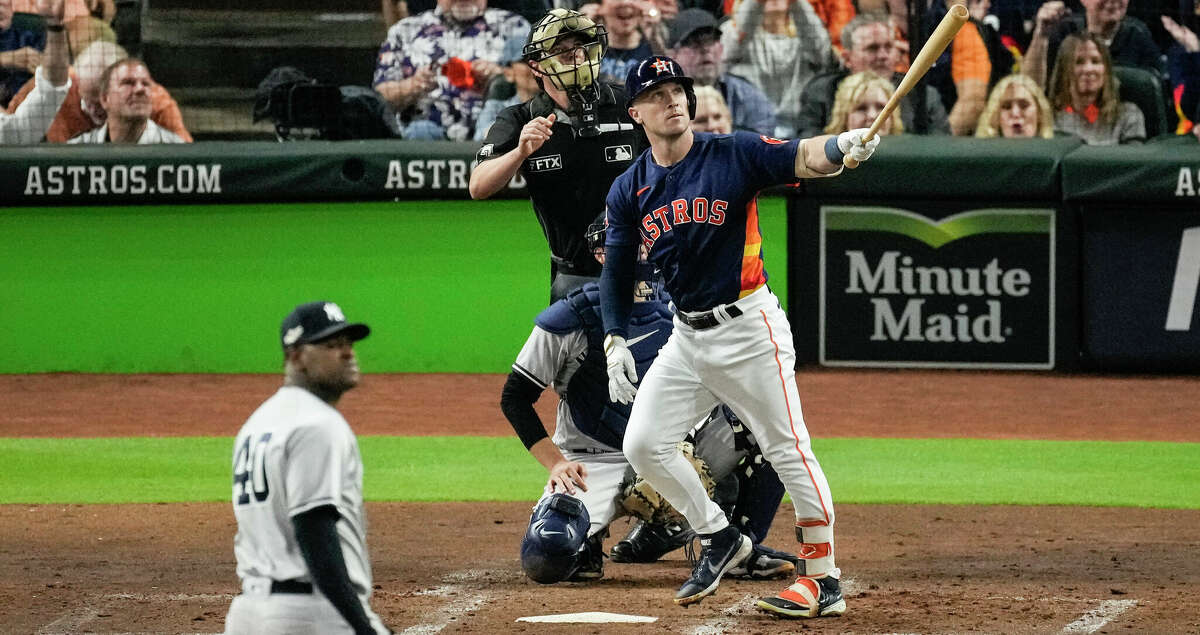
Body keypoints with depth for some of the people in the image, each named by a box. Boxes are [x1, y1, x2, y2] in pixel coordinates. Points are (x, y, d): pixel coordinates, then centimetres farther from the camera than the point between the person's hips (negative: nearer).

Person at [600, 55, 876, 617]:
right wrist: (615, 342, -1)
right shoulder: (628, 191, 5)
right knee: (643, 445, 1)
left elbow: (803, 158, -23)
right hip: (686, 336, 6)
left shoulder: (734, 155, -9)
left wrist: (844, 146, -45)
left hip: (749, 328, -6)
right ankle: (719, 538, 19)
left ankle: (824, 581, -3)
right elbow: (616, 272, 10)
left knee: (788, 451, -8)